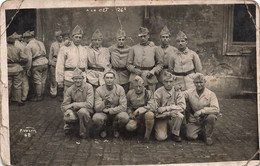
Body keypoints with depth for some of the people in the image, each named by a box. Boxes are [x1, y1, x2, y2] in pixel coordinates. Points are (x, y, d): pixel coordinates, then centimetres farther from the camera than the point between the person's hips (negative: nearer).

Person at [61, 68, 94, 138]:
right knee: (67, 118, -29)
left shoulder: (88, 87, -11)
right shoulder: (70, 90, -1)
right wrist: (68, 110, -26)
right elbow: (64, 106, -1)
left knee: (82, 111, -36)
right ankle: (68, 126, 11)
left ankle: (84, 133, -12)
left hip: (87, 112, -2)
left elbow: (89, 104, -20)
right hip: (74, 112, 3)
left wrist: (73, 105, -19)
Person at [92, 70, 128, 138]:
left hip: (116, 113, 1)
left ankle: (116, 130, 4)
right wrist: (104, 102, -36)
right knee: (96, 118, -33)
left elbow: (123, 106, -13)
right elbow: (97, 109, -15)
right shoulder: (99, 90, -9)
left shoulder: (120, 89, -9)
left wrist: (109, 110, -20)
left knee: (124, 117, -32)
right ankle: (103, 130, 4)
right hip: (103, 114, 0)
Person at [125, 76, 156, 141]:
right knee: (129, 127, -28)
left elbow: (152, 106, -18)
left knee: (150, 115, -39)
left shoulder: (148, 93, -6)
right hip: (135, 116, 2)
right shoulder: (130, 94, 4)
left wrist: (140, 110, -25)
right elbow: (128, 106, 15)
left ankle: (147, 135, -17)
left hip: (145, 113, -2)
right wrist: (130, 114, -5)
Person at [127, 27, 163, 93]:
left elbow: (160, 63, 11)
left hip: (150, 79, 0)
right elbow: (129, 64, 10)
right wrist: (134, 69, -9)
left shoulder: (154, 48, 8)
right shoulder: (133, 48, 9)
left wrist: (153, 71, -5)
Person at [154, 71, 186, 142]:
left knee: (179, 115, -33)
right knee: (161, 137, -21)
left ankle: (175, 134, -7)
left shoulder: (177, 91, -3)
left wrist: (166, 108, -20)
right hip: (161, 117, -1)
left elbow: (182, 106, -12)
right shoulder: (158, 92, -8)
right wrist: (168, 113, -24)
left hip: (173, 117, 1)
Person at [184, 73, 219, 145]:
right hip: (194, 120, 1)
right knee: (190, 136, -21)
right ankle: (200, 131, 17)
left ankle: (208, 136, -6)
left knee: (212, 117, -34)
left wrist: (202, 111, -28)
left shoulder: (211, 94, -9)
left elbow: (216, 109, -19)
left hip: (206, 119, -1)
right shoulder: (190, 92, -1)